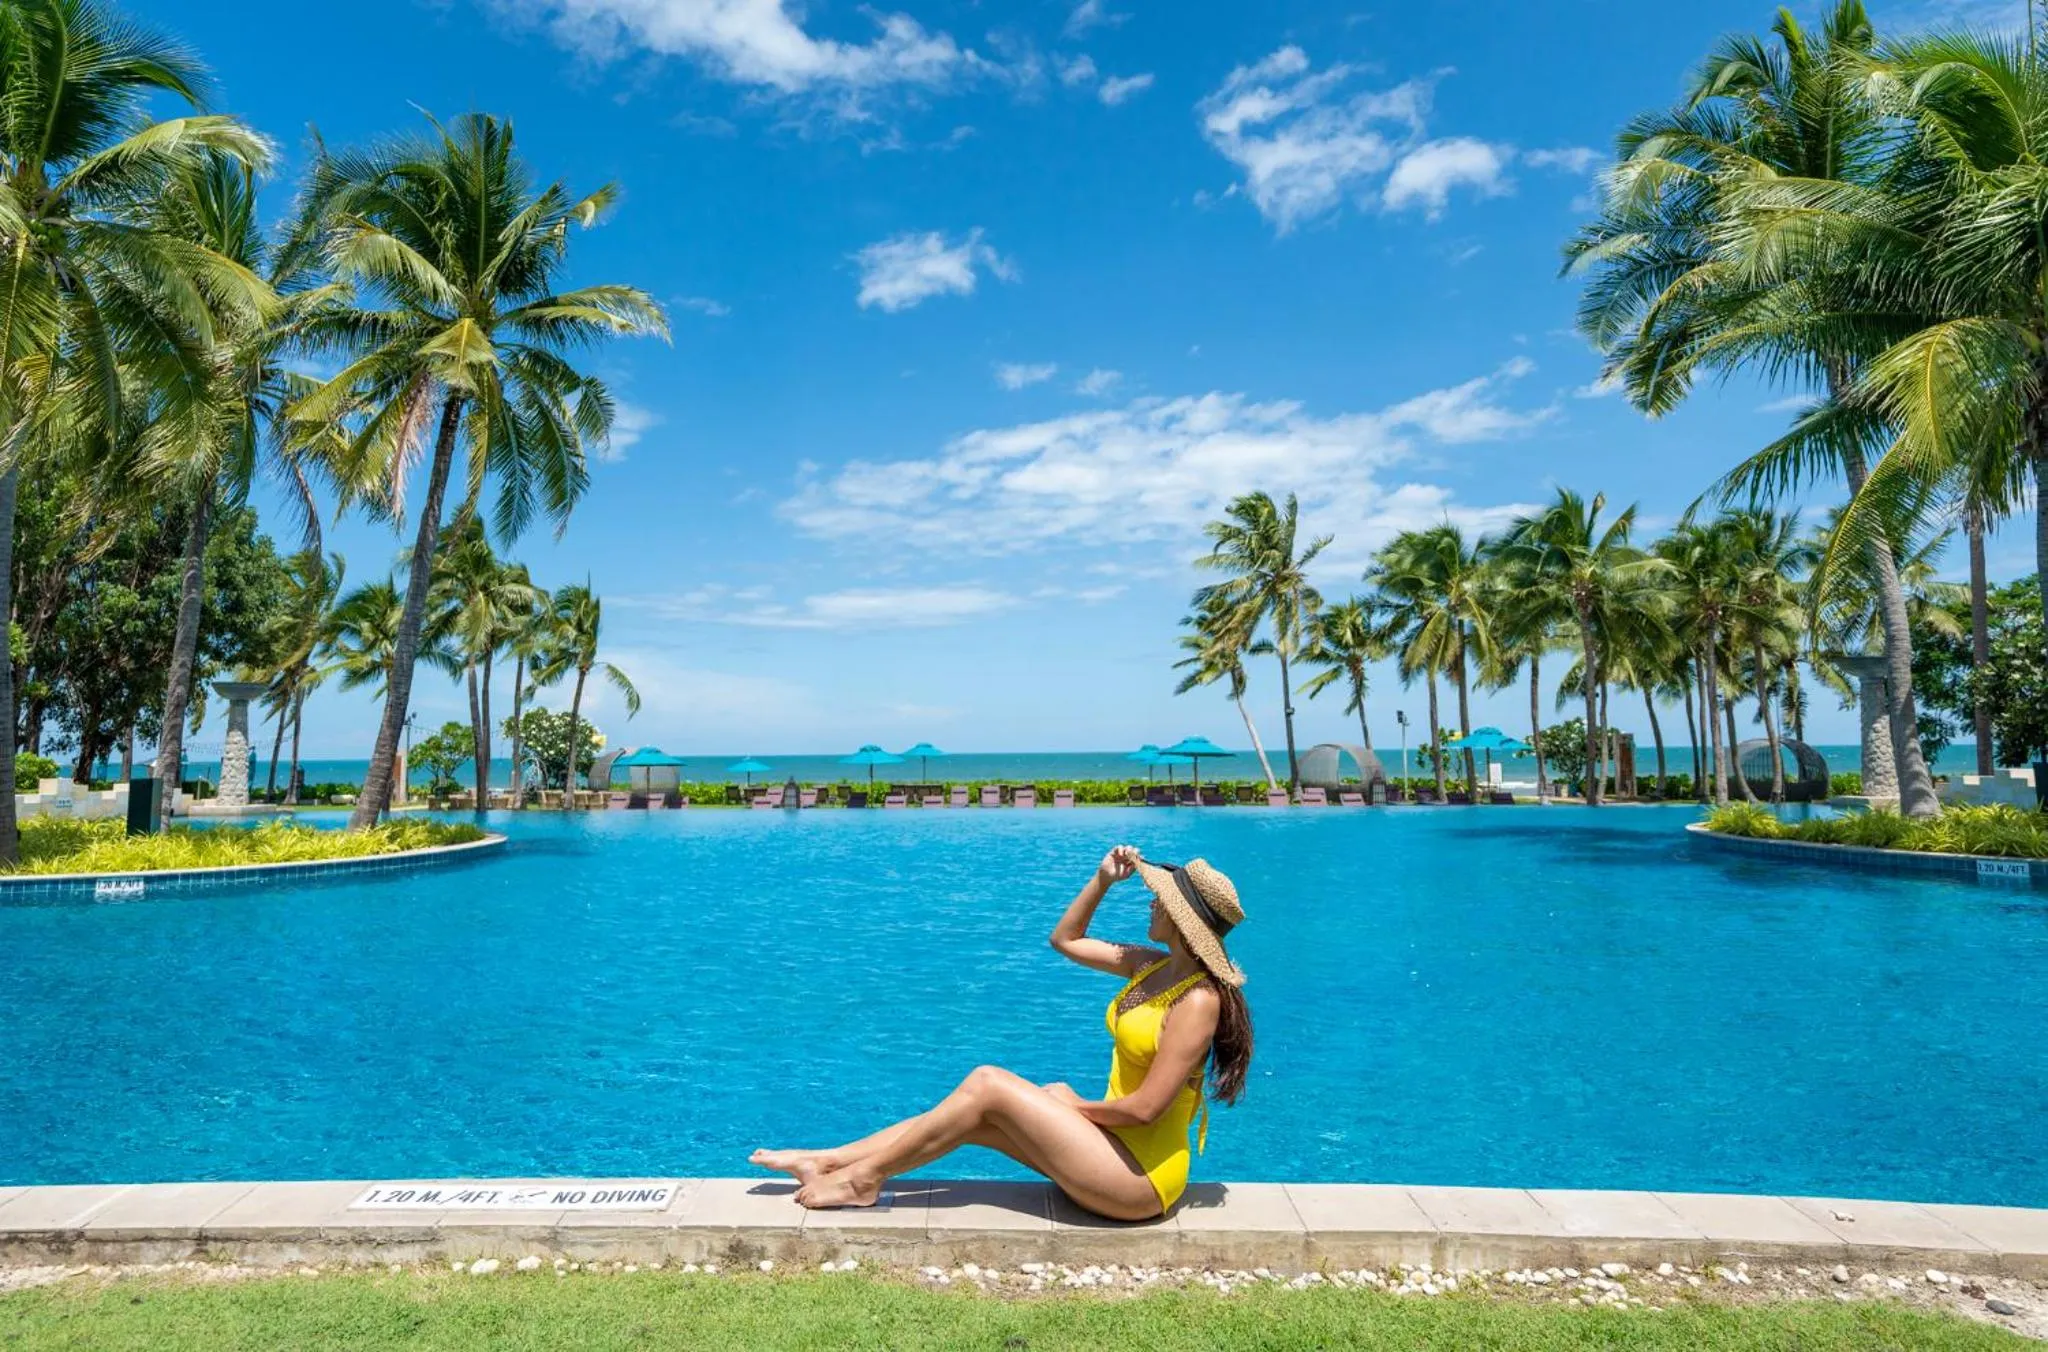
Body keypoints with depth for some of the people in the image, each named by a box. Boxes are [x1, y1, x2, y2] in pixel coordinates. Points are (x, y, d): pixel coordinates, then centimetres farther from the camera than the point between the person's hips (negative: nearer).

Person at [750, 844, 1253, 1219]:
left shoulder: (1198, 1000, -21)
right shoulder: (1154, 967, 6)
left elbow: (1144, 1109, -23)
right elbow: (1064, 939, 17)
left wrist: (1067, 1105, -8)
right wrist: (1103, 880, 4)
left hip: (1142, 1176, -8)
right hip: (1119, 1143, 8)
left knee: (988, 1085, -13)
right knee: (975, 1118, -1)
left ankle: (863, 1178, -1)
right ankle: (828, 1161, 6)